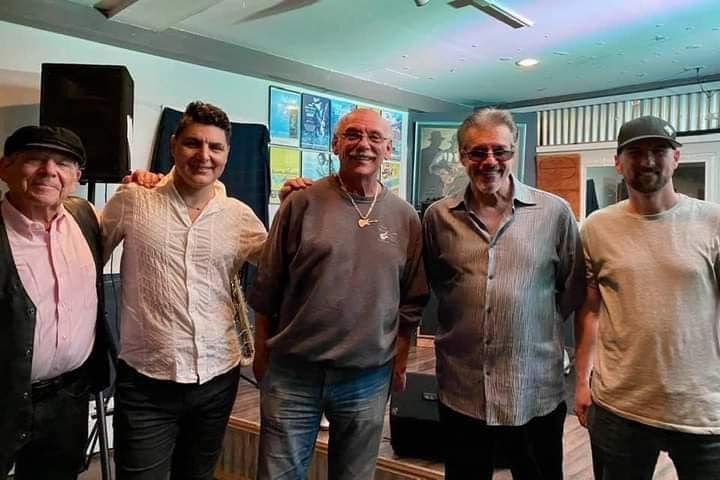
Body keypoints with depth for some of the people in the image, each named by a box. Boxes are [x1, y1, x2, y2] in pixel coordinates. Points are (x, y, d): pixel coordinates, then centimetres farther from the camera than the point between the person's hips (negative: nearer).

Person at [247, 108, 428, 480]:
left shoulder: (406, 219, 2)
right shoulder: (302, 204, -5)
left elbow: (411, 302, 8)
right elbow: (266, 287, 0)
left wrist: (400, 361, 7)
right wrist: (262, 352, 3)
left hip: (368, 377, 2)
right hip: (293, 370, -1)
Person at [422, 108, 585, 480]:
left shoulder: (555, 212, -3)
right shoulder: (438, 216, 1)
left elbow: (572, 290, 6)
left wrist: (537, 325, 2)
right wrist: (464, 325, 9)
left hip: (537, 392, -1)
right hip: (461, 392, 1)